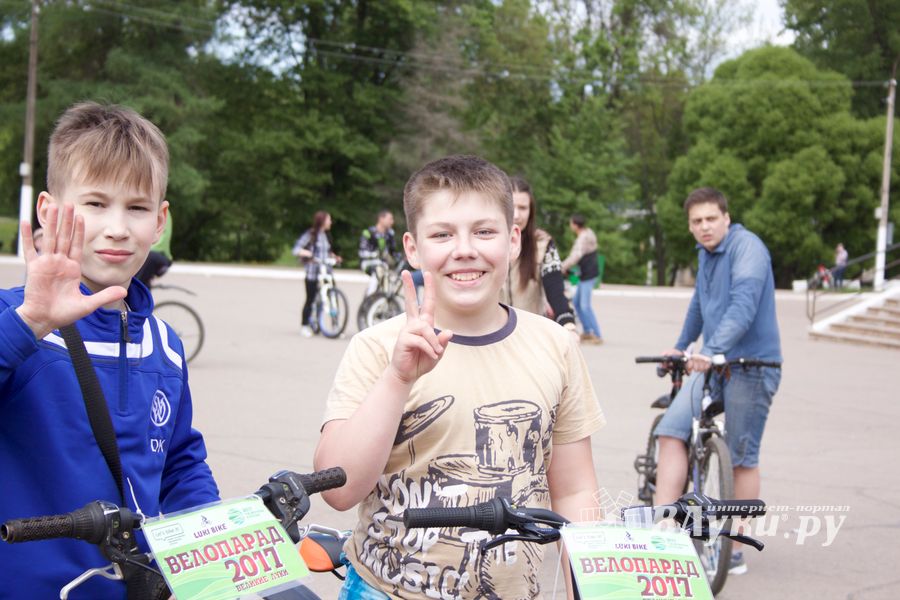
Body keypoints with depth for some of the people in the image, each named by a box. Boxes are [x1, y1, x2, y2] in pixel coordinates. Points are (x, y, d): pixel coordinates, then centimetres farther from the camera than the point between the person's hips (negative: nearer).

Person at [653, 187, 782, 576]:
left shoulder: (747, 247, -12)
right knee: (671, 431, -9)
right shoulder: (707, 254, 14)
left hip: (751, 365, -7)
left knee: (742, 458, 2)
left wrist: (713, 349, -38)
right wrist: (681, 346, 39)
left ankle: (734, 549, 14)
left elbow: (743, 305, -26)